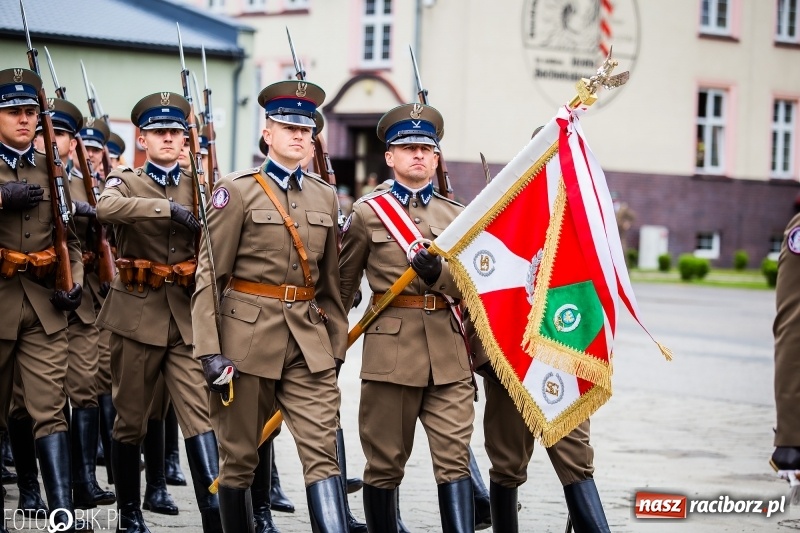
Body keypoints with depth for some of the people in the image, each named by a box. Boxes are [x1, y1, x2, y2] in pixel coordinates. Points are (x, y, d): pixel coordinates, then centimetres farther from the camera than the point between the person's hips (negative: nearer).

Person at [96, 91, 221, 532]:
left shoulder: (196, 187, 12)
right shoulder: (125, 181, 1)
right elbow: (106, 208, -23)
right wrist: (169, 207, -31)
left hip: (187, 317, 2)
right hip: (137, 314, -1)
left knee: (201, 415, -10)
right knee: (130, 421, 8)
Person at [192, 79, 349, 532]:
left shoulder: (326, 196, 11)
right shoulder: (238, 191, -3)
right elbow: (209, 274, -6)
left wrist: (337, 346, 16)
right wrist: (210, 350, -13)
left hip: (310, 342, 3)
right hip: (249, 334, -3)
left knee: (323, 452, -7)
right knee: (240, 456, 6)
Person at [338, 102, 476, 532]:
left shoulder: (456, 215, 11)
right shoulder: (368, 213, 4)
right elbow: (343, 284, 9)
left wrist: (438, 274, -14)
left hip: (449, 353, 2)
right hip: (390, 348, -2)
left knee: (454, 458, -5)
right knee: (385, 462, 5)